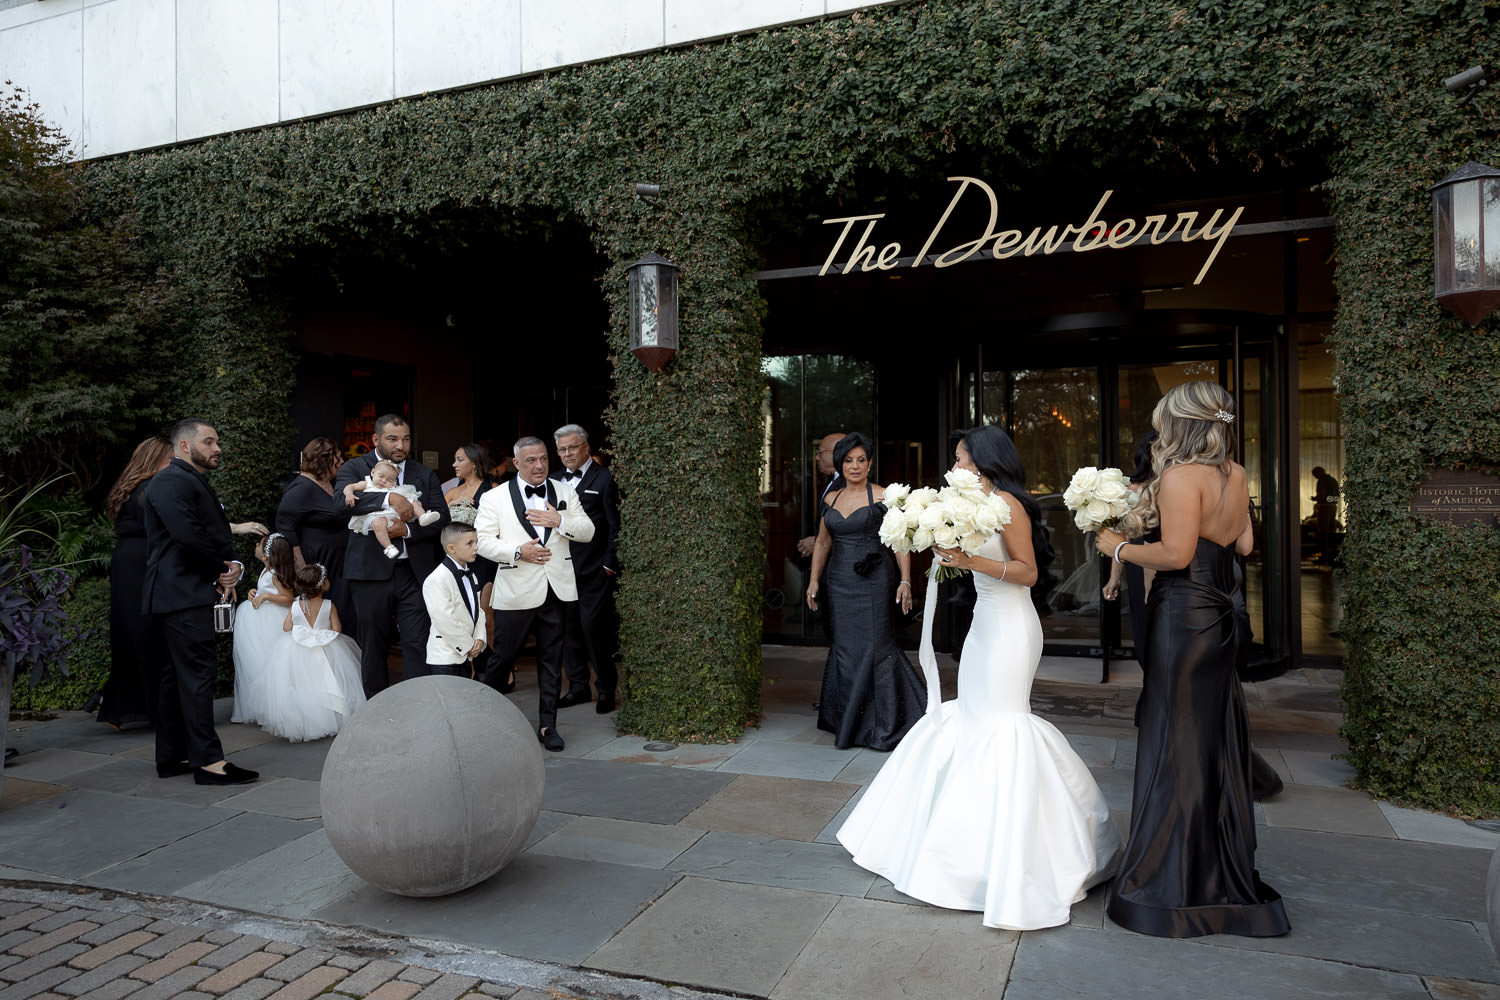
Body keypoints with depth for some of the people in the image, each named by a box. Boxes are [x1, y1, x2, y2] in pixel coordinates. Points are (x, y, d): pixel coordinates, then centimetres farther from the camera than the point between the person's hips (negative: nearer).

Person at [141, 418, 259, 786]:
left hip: (190, 593, 11)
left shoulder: (196, 483, 22)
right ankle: (208, 761, -9)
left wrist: (232, 566, -1)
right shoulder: (171, 481, -11)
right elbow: (188, 535, -23)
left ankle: (172, 758, 20)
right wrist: (221, 570, -9)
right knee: (199, 672, -11)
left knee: (180, 675, 13)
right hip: (182, 593, -11)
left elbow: (216, 536, 20)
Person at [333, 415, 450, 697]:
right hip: (371, 571, -1)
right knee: (373, 646, 11)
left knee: (417, 643, -2)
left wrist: (408, 529, -14)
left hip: (414, 572, 1)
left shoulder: (424, 474, 10)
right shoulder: (354, 468, 2)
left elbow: (441, 517, 2)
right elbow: (341, 501, -18)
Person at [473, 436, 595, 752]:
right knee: (503, 656, 5)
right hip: (515, 592, -2)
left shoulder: (565, 492, 10)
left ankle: (547, 725, 18)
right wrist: (516, 552, -15)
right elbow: (482, 540, -2)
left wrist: (560, 521, -11)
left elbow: (588, 532, 6)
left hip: (556, 589, 2)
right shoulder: (495, 498, 3)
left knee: (552, 660, 7)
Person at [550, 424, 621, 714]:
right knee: (568, 627, 10)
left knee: (593, 626, -6)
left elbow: (616, 526, -5)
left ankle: (606, 688, 10)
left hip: (594, 570, -6)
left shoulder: (605, 479, -4)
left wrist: (609, 564, -10)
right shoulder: (555, 479, 14)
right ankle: (578, 687, 23)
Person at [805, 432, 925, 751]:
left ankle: (884, 726, 7)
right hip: (840, 582, 5)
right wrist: (814, 580, 11)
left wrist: (905, 581, -12)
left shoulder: (883, 497, -3)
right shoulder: (831, 499, 12)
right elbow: (823, 543, 18)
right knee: (845, 648, 8)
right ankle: (849, 721, 22)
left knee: (874, 647, -5)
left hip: (873, 581, -5)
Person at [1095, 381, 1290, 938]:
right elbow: (1243, 544, 14)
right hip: (1219, 615, 8)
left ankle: (1173, 887, 11)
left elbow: (1176, 554, -21)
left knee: (1176, 743, 0)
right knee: (1215, 740, 16)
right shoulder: (1235, 475, 8)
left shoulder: (1181, 475, -16)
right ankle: (1225, 873, 29)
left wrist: (1119, 547, -8)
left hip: (1183, 615, -8)